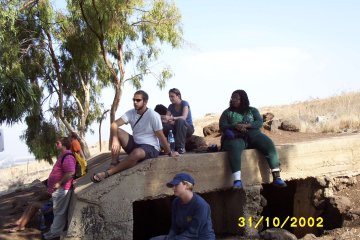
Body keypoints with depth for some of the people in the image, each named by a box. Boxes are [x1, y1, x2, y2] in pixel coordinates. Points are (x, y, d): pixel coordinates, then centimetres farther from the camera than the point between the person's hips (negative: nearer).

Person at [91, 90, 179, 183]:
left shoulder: (153, 115, -16)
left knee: (136, 153, -40)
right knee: (117, 132, -14)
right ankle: (114, 164, -15)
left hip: (150, 148, -6)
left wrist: (169, 153, -7)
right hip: (135, 144, 6)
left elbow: (161, 136, -13)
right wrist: (115, 140, -31)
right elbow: (114, 124, -13)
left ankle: (108, 172, -30)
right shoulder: (131, 113, -2)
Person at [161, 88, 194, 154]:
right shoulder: (171, 106, 4)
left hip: (188, 128, -4)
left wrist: (171, 118, -45)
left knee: (180, 121, -38)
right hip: (177, 129, 4)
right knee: (164, 125, -24)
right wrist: (163, 119, -33)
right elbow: (166, 119, -8)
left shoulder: (184, 103, -12)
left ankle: (181, 147, -36)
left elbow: (184, 117, -30)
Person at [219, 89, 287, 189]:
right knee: (234, 147, -39)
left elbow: (259, 122, 3)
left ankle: (276, 178, -27)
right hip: (236, 137, -2)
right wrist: (235, 126, -17)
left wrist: (246, 125, -16)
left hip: (253, 134, 2)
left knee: (269, 145, -26)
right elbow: (222, 126, 3)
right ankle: (237, 181, -51)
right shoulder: (227, 113, 18)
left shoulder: (252, 110, 20)